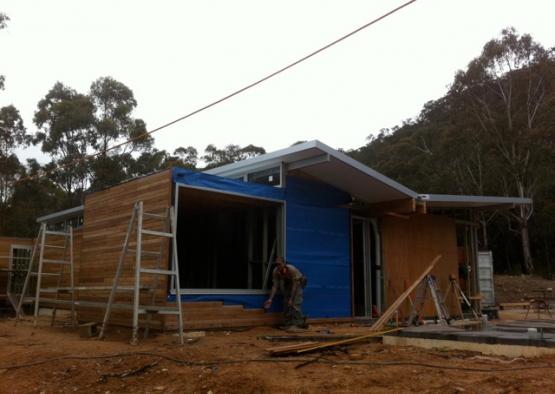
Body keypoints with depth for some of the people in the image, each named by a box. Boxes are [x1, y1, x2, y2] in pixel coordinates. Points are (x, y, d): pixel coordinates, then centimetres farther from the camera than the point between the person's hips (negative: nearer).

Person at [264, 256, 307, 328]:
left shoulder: (292, 269, -38)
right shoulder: (275, 272, -24)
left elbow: (295, 285, -32)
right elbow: (275, 286, -18)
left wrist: (291, 299, -32)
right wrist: (270, 299, -24)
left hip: (298, 282, -5)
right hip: (288, 284, 5)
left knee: (295, 304, -17)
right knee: (286, 303, 0)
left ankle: (299, 324, -10)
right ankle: (288, 323, 11)